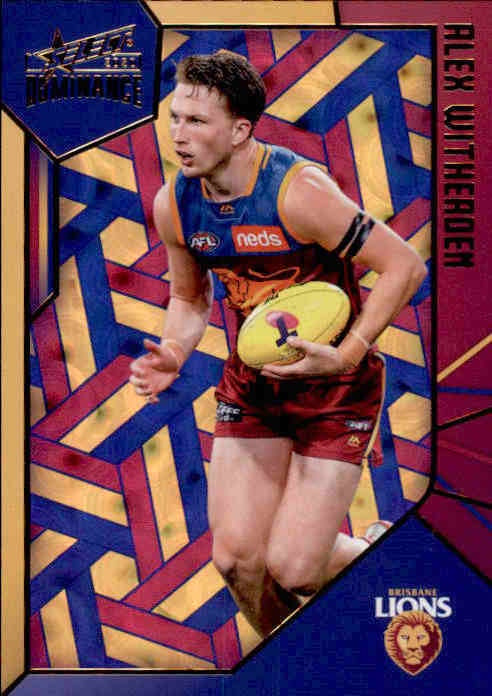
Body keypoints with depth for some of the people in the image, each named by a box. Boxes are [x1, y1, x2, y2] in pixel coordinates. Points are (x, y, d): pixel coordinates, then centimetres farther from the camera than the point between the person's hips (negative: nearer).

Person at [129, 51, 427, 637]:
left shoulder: (298, 192, -24)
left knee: (292, 570, -8)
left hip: (337, 389, -5)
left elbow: (405, 266, -20)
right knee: (235, 557, 0)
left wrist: (346, 356, -27)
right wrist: (171, 355, -9)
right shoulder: (172, 204, -5)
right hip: (252, 383, 5)